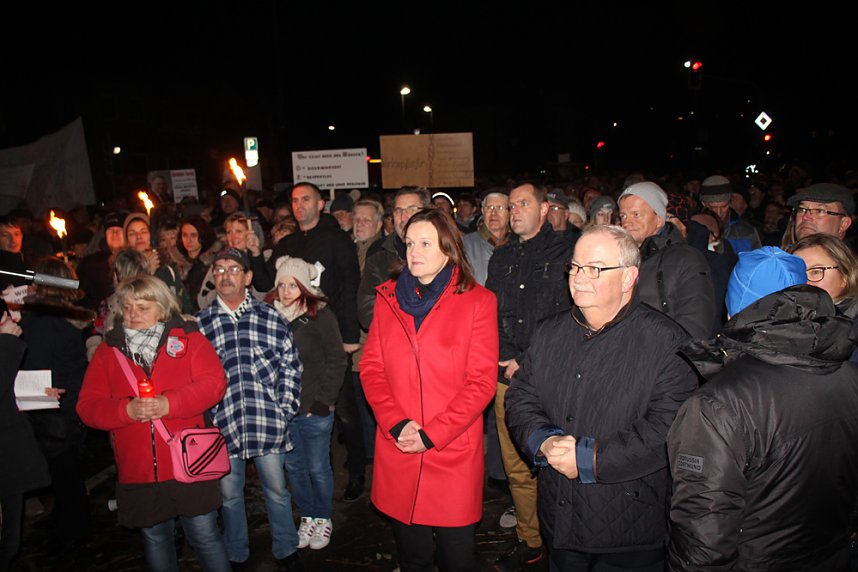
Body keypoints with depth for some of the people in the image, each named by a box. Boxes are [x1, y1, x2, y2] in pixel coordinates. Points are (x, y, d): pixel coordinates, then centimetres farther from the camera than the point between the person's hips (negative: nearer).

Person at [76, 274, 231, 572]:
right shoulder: (108, 350, 7)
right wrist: (127, 410, -17)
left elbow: (213, 382, -11)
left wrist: (168, 404, -22)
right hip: (138, 470, 3)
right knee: (154, 539, 18)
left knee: (205, 535, 6)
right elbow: (88, 405, 1)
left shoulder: (187, 338, 0)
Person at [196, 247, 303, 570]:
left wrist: (285, 410, -5)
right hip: (222, 426, 1)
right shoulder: (199, 324, 3)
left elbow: (290, 368, 2)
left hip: (267, 425, -1)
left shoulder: (272, 319, 0)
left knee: (277, 490, 13)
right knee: (229, 495, 16)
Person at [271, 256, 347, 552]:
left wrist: (324, 400, -10)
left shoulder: (320, 316, -10)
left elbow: (337, 361, -8)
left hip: (314, 409, -4)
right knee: (294, 466, 15)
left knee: (318, 468, 8)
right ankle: (307, 517, 33)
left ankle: (323, 518, 28)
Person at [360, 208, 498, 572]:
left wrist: (431, 434, -13)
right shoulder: (387, 298, 7)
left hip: (454, 454, -2)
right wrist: (397, 424, -10)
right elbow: (371, 368, 4)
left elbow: (482, 381, -8)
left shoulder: (477, 301, -4)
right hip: (397, 453, 3)